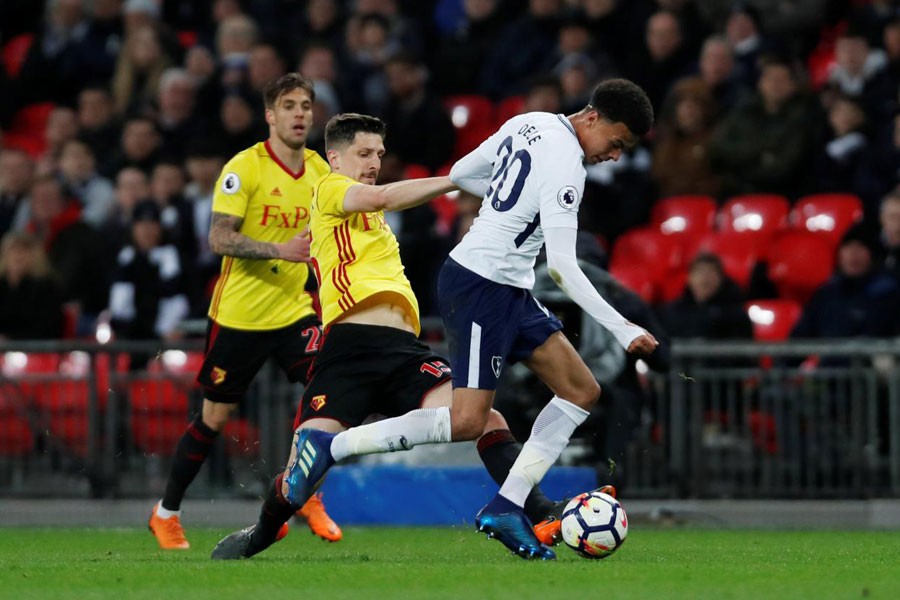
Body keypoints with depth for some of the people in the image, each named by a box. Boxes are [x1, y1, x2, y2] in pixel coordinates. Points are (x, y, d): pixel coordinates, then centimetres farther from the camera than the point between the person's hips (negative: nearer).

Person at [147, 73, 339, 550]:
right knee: (215, 416, 4)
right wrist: (279, 250, -30)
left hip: (294, 309, 4)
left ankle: (307, 495, -1)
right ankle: (166, 512, 21)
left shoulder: (319, 171, 5)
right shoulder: (244, 168, -13)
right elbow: (218, 238, -20)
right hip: (238, 312, -4)